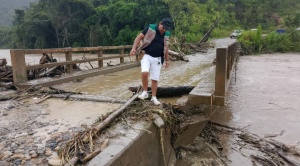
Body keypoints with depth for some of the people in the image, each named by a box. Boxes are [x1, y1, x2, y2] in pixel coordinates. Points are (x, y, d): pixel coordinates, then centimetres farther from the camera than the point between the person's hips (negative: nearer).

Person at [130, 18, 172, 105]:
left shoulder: (166, 35, 6)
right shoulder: (150, 28, -7)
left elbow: (166, 48, 18)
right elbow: (139, 37, -6)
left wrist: (167, 60, 21)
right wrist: (134, 48, -18)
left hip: (157, 59, 4)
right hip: (146, 56, -3)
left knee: (155, 79, 6)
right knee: (144, 72, -26)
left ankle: (154, 97, 21)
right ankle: (145, 92, -5)